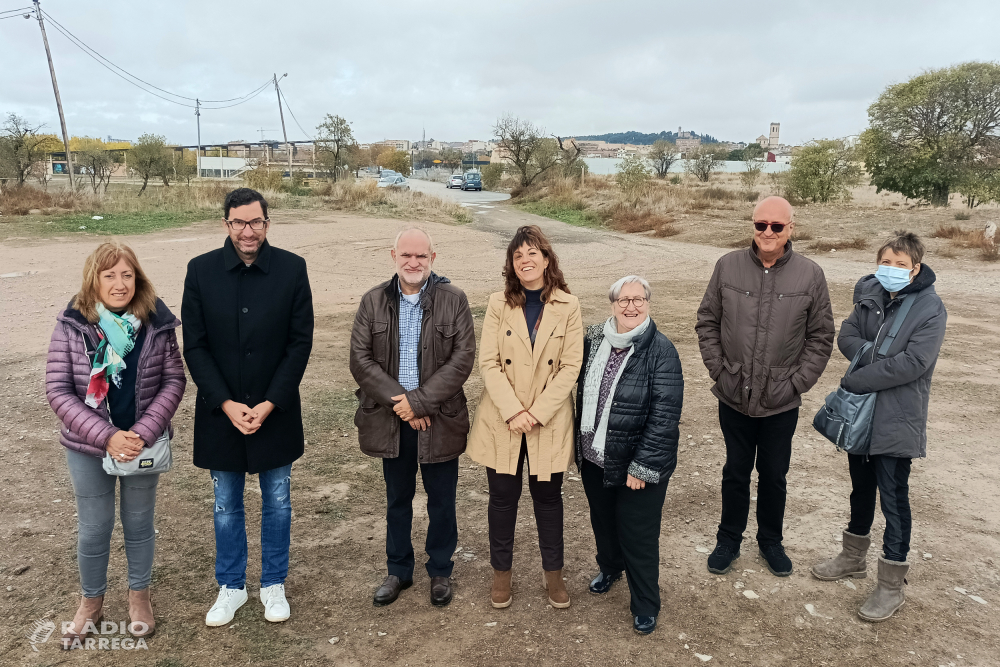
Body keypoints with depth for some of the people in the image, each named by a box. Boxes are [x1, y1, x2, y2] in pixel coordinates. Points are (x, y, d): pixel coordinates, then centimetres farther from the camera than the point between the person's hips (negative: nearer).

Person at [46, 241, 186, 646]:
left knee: (139, 523, 15)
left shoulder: (157, 323, -9)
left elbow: (174, 381, -7)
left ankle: (139, 595, 38)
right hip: (88, 448, 0)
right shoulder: (71, 325, -11)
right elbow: (58, 390, -11)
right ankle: (91, 602, 37)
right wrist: (106, 436, -19)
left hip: (144, 443, 0)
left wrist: (144, 433, -18)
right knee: (94, 529, 13)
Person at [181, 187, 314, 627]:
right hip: (220, 411, 1)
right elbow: (194, 346, -4)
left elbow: (300, 343, -6)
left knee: (277, 503, 13)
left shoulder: (292, 269, -7)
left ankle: (273, 585, 32)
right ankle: (231, 587, 34)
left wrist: (270, 404, -12)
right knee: (226, 505, 15)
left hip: (276, 411, 0)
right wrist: (226, 404, -12)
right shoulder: (201, 270, -5)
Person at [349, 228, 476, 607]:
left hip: (439, 419, -2)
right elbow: (360, 360, -6)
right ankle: (398, 571, 36)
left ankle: (440, 572, 33)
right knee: (397, 501, 18)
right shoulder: (373, 301, 1)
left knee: (442, 502, 12)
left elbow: (462, 359, -12)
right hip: (390, 420, 2)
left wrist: (419, 402, -18)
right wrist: (399, 403, -16)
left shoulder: (454, 300, -6)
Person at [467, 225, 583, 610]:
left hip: (549, 420, 0)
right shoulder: (498, 304, -2)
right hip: (502, 419, 1)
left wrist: (537, 412, -14)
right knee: (503, 496, 11)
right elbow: (488, 363, -6)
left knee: (547, 495, 13)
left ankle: (553, 572, 31)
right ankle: (501, 571, 30)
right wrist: (512, 411, -16)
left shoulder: (567, 306, -4)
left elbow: (571, 366, -7)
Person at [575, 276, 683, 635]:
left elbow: (665, 416, -19)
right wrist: (581, 445, 11)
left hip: (636, 464, -5)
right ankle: (610, 566, 53)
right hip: (594, 458, 5)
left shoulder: (660, 350, -18)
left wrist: (643, 467, -20)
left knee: (638, 535, 8)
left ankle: (645, 605, 30)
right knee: (602, 520, 25)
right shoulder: (594, 339, 0)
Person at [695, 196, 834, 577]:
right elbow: (707, 322, 3)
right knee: (736, 472, 15)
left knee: (774, 475, 15)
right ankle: (729, 540, 33)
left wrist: (798, 382, -5)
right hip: (734, 397, 0)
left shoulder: (810, 275, -5)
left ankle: (771, 541, 37)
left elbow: (821, 337, 1)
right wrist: (718, 369, -4)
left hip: (782, 402, 0)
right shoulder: (728, 266, -4)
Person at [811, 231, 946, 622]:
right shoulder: (870, 296, 3)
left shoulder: (930, 308, -14)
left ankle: (891, 586, 17)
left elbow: (913, 362, -21)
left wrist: (858, 380, -19)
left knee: (894, 499, 3)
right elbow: (846, 335, 4)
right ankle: (854, 558, 39)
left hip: (897, 420, -6)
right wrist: (867, 353, -18)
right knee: (861, 489, 20)